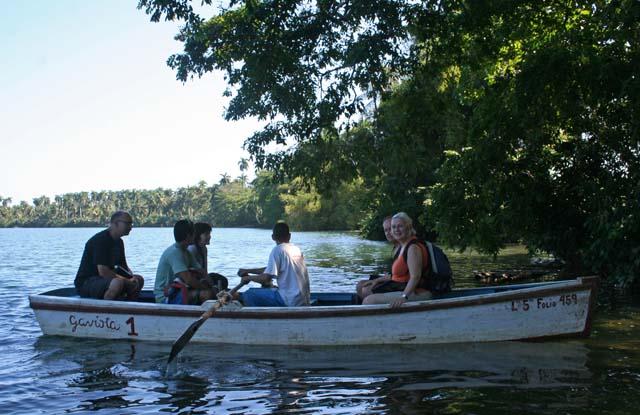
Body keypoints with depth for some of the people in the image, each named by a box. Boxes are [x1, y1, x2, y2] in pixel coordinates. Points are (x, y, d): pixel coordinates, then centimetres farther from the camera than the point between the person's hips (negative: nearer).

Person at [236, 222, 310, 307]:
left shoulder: (278, 250, -9)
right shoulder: (297, 249, 15)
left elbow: (266, 278, -14)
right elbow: (271, 270, 22)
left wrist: (248, 277, 4)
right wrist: (248, 270, 24)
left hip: (290, 301, -8)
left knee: (248, 295, -2)